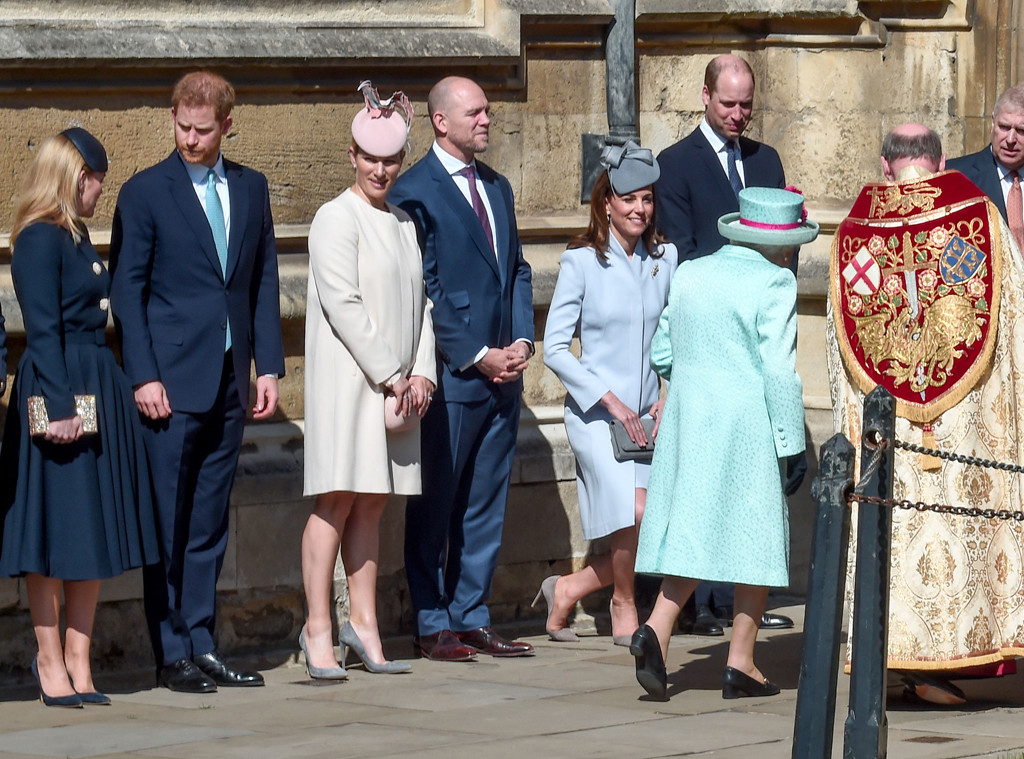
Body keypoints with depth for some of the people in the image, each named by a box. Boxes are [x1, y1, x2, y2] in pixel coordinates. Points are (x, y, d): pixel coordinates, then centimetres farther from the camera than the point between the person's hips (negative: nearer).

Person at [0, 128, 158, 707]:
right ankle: (51, 663, 4)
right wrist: (61, 406, -20)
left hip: (100, 393, 9)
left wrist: (105, 398, 13)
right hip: (59, 391, -9)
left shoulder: (77, 237, 16)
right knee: (56, 531, -2)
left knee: (94, 528, 8)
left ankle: (78, 659, 13)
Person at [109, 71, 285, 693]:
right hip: (172, 383, -4)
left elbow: (265, 282, 13)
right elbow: (127, 290, -4)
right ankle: (172, 654, 3)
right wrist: (144, 377, -11)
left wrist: (269, 366, 5)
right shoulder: (146, 192, -2)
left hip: (229, 384, 4)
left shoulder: (251, 189, 11)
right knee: (167, 523, -2)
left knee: (210, 524, 8)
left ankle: (202, 645, 12)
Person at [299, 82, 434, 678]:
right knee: (337, 499, -7)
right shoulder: (337, 218, -6)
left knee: (372, 504, 8)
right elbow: (343, 306, -12)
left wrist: (421, 373, 2)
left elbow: (420, 301, 16)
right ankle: (319, 629, -4)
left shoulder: (404, 222, 15)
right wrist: (390, 376, -12)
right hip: (349, 378, -6)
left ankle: (364, 624, 12)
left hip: (399, 383, 6)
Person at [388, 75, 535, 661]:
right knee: (436, 504, 0)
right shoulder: (415, 191, -8)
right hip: (451, 373, -7)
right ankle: (434, 625, 7)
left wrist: (522, 341, 2)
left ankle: (472, 618, 16)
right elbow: (424, 290, -11)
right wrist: (477, 356, -12)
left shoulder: (497, 186, 16)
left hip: (503, 371, 7)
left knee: (487, 503, 10)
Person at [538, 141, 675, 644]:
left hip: (647, 417, 5)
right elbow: (555, 348, -6)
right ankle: (623, 610, 3)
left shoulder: (665, 259, 7)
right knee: (636, 512, -22)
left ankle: (567, 590, 22)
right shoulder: (581, 262, -5)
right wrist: (611, 401, -11)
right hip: (594, 413, -5)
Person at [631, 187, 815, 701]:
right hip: (748, 427, -5)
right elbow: (779, 370, -13)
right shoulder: (773, 283, -9)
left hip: (686, 421, 5)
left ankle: (656, 630, -14)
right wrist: (792, 445, -8)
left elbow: (662, 354, 15)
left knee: (692, 534, 8)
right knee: (755, 537, 5)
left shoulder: (688, 275, 8)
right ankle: (741, 664, 6)